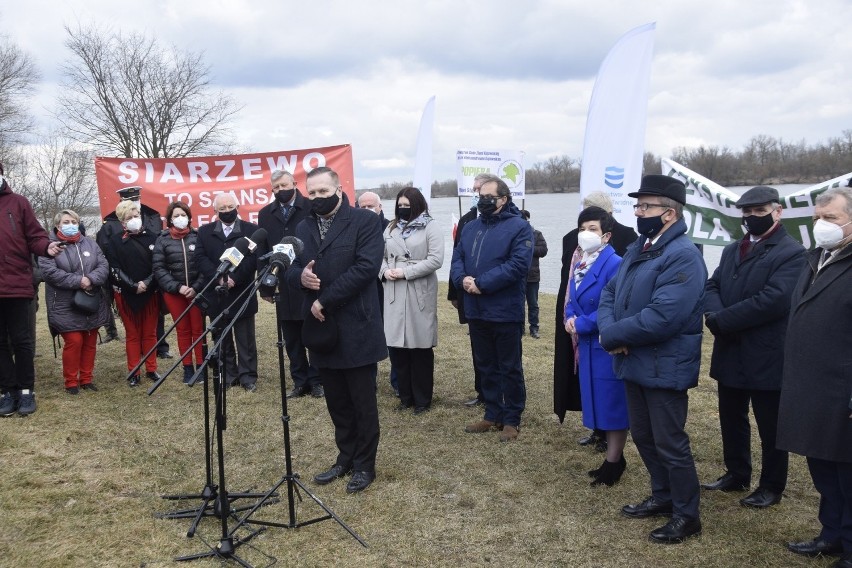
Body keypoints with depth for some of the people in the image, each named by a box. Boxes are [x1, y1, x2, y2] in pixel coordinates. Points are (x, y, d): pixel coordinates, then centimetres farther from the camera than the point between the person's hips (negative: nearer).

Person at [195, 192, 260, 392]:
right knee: (222, 340, 9)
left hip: (242, 294, -2)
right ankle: (227, 376, 18)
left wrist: (234, 278, -19)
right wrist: (219, 277, -16)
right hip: (216, 295, 3)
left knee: (246, 340, 4)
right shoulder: (204, 232, 9)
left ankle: (248, 377, 12)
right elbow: (200, 258, -2)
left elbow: (253, 258, -8)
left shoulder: (251, 230, 1)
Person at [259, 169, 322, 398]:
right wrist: (265, 286, 5)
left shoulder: (311, 208, -6)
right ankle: (300, 381, 20)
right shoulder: (266, 214, 8)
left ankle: (316, 380, 17)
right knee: (292, 340, 10)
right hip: (283, 288, 4)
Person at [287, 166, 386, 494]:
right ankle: (346, 457, 29)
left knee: (362, 402, 5)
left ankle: (364, 465, 18)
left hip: (356, 329, -5)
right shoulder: (303, 228, 12)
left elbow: (366, 267, -18)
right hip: (321, 328, 6)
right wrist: (300, 276, -13)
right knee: (336, 402, 15)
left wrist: (325, 300, -18)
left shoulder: (365, 221, -7)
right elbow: (290, 270, 13)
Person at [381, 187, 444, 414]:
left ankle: (422, 399, 14)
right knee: (396, 345, 6)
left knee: (420, 347, 1)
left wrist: (405, 272, -16)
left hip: (420, 294, -5)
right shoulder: (391, 228, 16)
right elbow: (380, 255, 17)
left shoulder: (430, 227, -2)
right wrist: (385, 271, -6)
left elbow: (435, 259, -11)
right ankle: (405, 395, 20)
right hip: (394, 294, 5)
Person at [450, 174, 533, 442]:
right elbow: (457, 258, 9)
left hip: (505, 311, -7)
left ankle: (512, 420, 16)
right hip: (476, 311, 7)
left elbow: (518, 264, -20)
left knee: (510, 368, 4)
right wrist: (462, 278, -14)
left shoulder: (519, 227, -8)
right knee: (485, 366, 15)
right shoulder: (471, 227, 14)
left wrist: (481, 283, -22)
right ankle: (493, 415, 28)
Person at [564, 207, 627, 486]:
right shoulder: (581, 263, 9)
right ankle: (615, 457, 29)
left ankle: (613, 464, 15)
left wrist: (581, 325, -18)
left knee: (612, 404, 3)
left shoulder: (614, 264, -17)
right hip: (587, 345, 8)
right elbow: (573, 300, 15)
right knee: (600, 403, 16)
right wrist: (570, 318, -6)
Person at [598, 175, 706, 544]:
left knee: (670, 443, 3)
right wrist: (609, 330, -12)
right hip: (634, 362, 9)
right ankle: (663, 496, 38)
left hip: (664, 367, -9)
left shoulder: (683, 256, -20)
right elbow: (610, 294, 9)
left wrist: (614, 336, -19)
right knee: (643, 436, 20)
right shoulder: (637, 249, 10)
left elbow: (661, 318, -29)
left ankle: (686, 515, 20)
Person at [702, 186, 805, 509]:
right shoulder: (732, 250, 14)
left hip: (767, 357, -7)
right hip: (731, 354, 7)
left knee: (770, 427, 8)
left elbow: (774, 300, -24)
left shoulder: (792, 253, -12)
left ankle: (771, 486, 23)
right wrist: (715, 315, -17)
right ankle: (736, 475, 35)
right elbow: (712, 286, 5)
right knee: (731, 420, 19)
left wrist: (722, 320, -22)